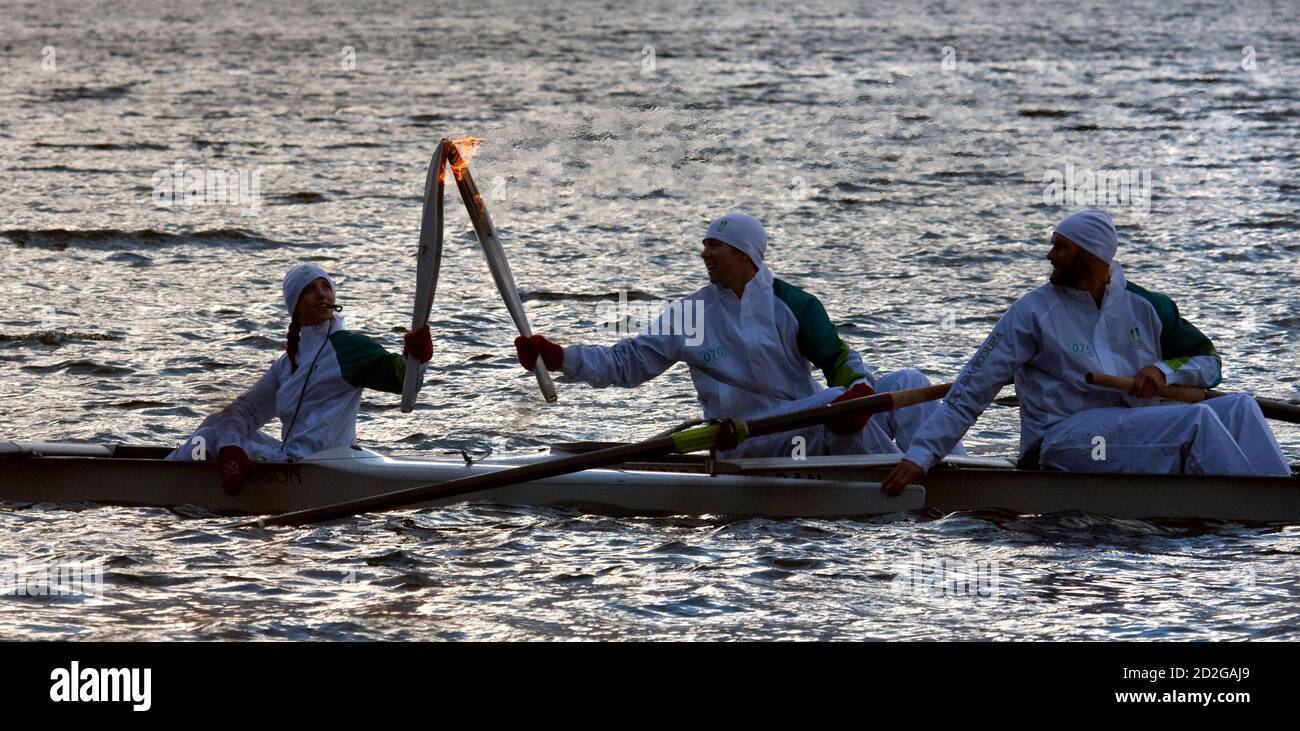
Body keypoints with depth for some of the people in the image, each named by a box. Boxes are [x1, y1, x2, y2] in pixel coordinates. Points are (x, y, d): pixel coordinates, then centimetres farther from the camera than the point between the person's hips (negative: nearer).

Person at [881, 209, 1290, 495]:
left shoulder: (1144, 308, 12)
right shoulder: (1033, 314, 0)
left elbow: (1208, 361, 20)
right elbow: (969, 394, -2)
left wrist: (1164, 371, -3)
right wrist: (920, 455, -12)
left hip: (1137, 439, 5)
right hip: (1062, 442, -5)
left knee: (1238, 409, -16)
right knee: (1196, 420, -26)